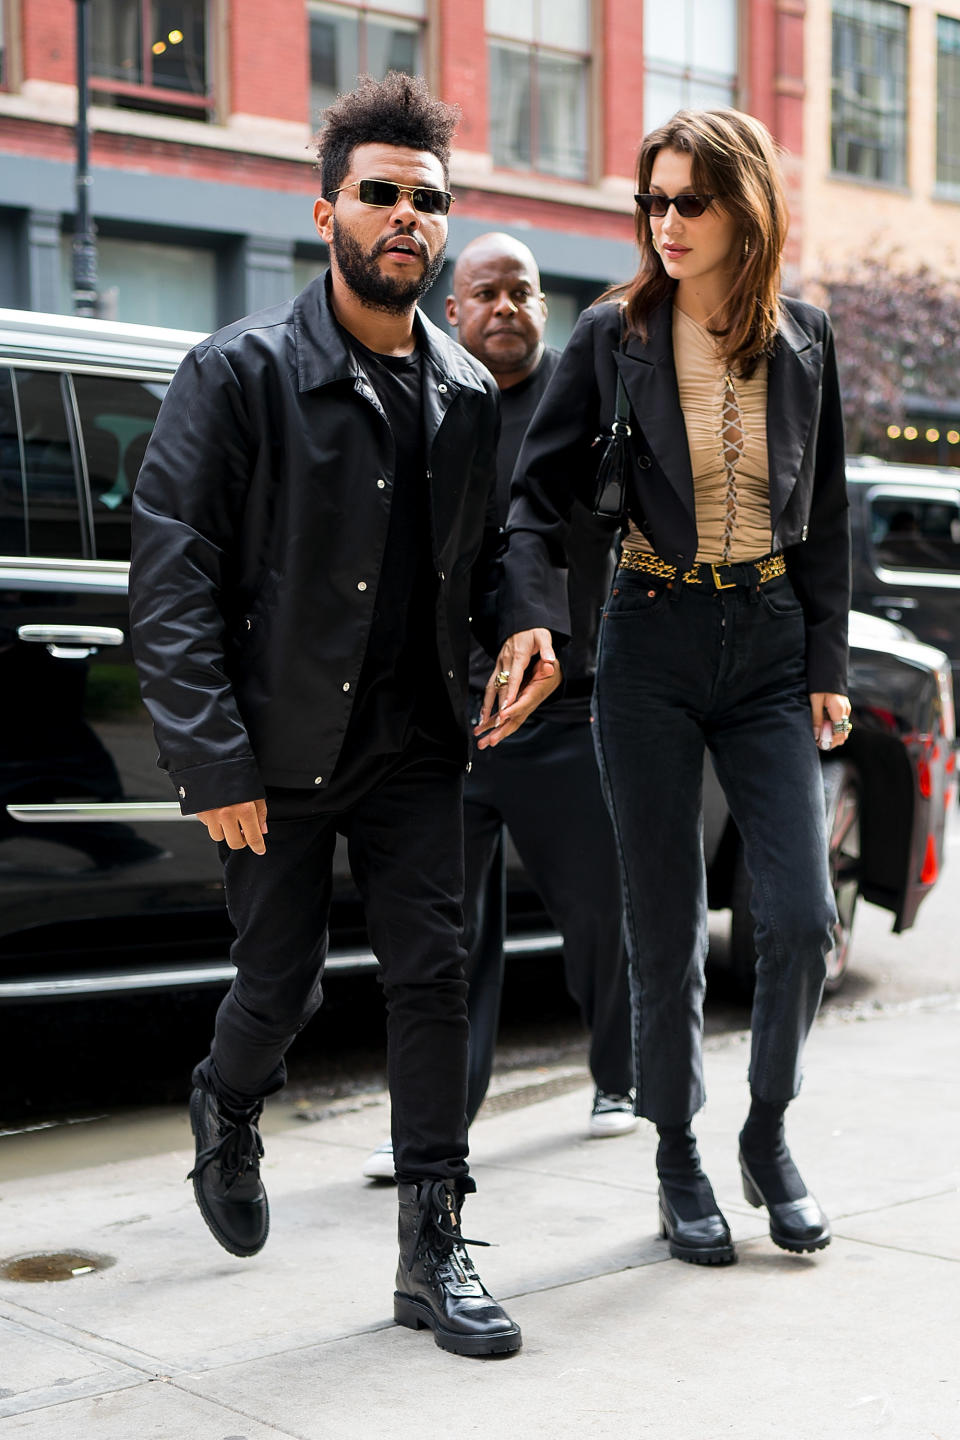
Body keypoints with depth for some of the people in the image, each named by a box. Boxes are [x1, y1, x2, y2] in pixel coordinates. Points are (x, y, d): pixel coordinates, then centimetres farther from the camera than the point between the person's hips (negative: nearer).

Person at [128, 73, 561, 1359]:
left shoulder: (468, 395, 7)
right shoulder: (241, 373, -9)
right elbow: (172, 575, -12)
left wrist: (528, 625, -1)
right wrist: (215, 761, -17)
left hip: (412, 745, 4)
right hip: (277, 750, -3)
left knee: (432, 976, 0)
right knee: (282, 985, 9)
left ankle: (433, 1252, 9)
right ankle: (227, 1111, 44)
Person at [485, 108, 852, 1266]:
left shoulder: (803, 341, 4)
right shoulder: (613, 335, -2)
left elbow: (824, 516, 9)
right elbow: (542, 493, -3)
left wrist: (826, 667, 6)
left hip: (769, 643, 2)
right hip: (651, 644, -1)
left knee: (802, 914, -3)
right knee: (666, 923, 4)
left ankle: (768, 1138, 20)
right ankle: (679, 1161, 20)